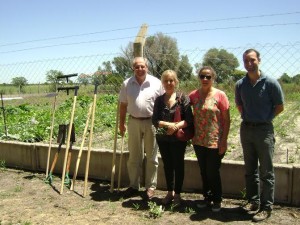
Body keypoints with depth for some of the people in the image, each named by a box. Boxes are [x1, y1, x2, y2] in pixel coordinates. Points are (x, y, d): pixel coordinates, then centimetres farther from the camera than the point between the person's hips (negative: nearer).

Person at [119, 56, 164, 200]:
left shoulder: (156, 83, -5)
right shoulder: (127, 84, 1)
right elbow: (123, 105, 7)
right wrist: (121, 123, 7)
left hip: (151, 122, -2)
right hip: (134, 122, 2)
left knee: (151, 156, 8)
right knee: (134, 156, 12)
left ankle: (150, 187, 20)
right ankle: (134, 186, 25)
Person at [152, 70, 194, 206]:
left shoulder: (183, 99, -7)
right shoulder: (159, 100, 2)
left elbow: (189, 119, -10)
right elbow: (154, 120, -4)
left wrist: (176, 126, -23)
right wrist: (168, 124, -20)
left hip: (178, 138, -3)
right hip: (163, 138, 3)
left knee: (178, 165, 8)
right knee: (167, 165, 15)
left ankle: (177, 194, 22)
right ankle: (170, 192, 30)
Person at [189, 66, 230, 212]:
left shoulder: (220, 95, -9)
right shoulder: (194, 95, 2)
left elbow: (227, 120, -8)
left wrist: (224, 141, -12)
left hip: (215, 142, -4)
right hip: (199, 141, 4)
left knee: (213, 172, 3)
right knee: (203, 172, 15)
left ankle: (217, 200, 24)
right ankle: (207, 198, 32)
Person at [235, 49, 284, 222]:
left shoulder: (270, 83, -11)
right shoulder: (240, 84, 2)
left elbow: (280, 106, -3)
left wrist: (265, 118, -4)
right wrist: (247, 117, 7)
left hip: (264, 130, -4)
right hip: (246, 129, 5)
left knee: (266, 172, 3)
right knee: (250, 169, 15)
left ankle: (266, 207, 14)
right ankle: (253, 201, 29)